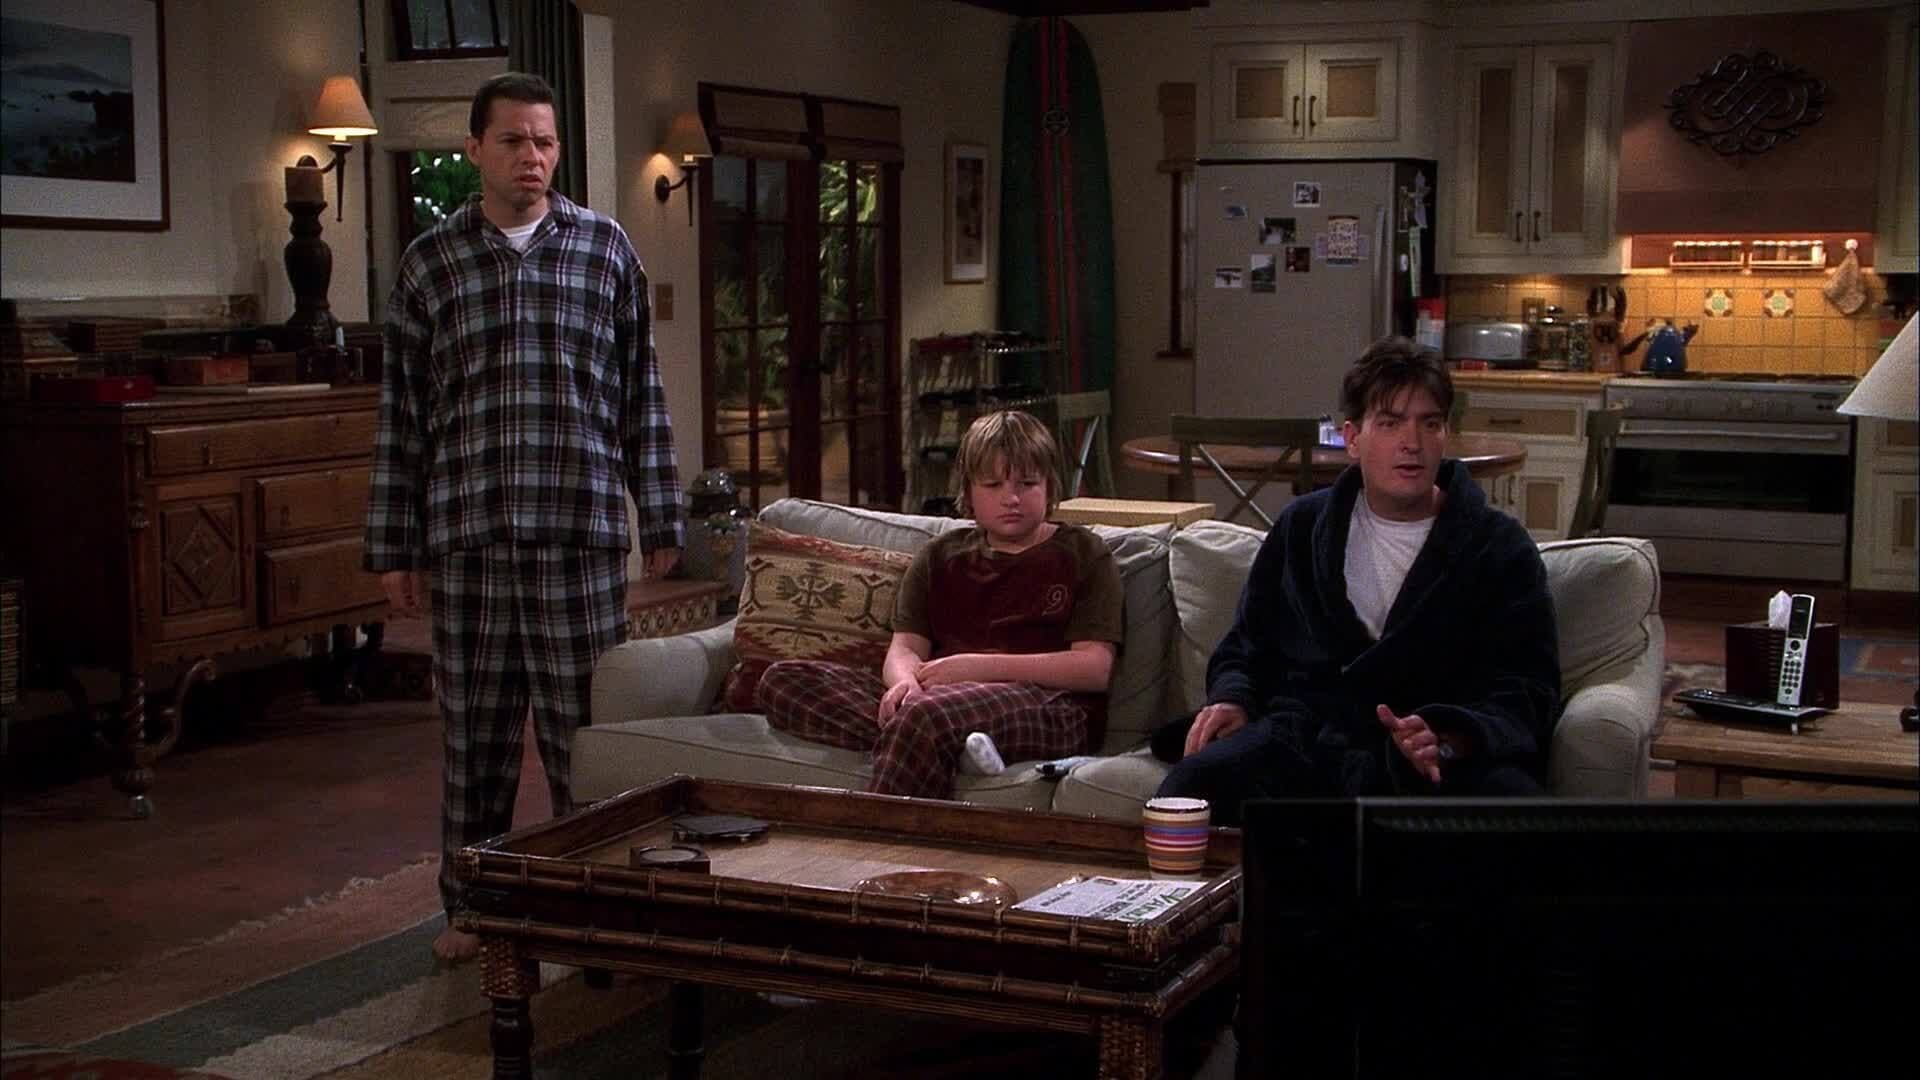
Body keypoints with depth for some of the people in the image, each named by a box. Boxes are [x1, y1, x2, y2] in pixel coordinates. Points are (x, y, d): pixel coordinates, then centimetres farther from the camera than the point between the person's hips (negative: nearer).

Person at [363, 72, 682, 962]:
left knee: (584, 727, 3)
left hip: (581, 529, -1)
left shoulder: (605, 249, 5)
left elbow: (641, 397, 6)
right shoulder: (429, 262, 6)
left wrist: (659, 523, 3)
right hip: (465, 532, 1)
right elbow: (401, 415, 7)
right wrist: (393, 548, 4)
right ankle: (470, 906, 23)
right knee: (475, 729, 9)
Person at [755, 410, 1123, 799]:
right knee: (783, 680, -15)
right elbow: (905, 647, 13)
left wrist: (979, 667, -11)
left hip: (1050, 710, -5)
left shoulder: (1083, 554, 11)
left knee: (928, 713, -40)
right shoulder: (940, 557, 24)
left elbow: (1095, 669, -1)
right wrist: (905, 680, -15)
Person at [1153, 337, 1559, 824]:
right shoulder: (1303, 527, 19)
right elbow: (1246, 645, 28)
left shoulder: (1499, 547, 8)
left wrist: (1448, 739, -21)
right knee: (1190, 787, -29)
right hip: (1308, 741, 2)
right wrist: (1231, 698, 4)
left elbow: (1527, 691, 0)